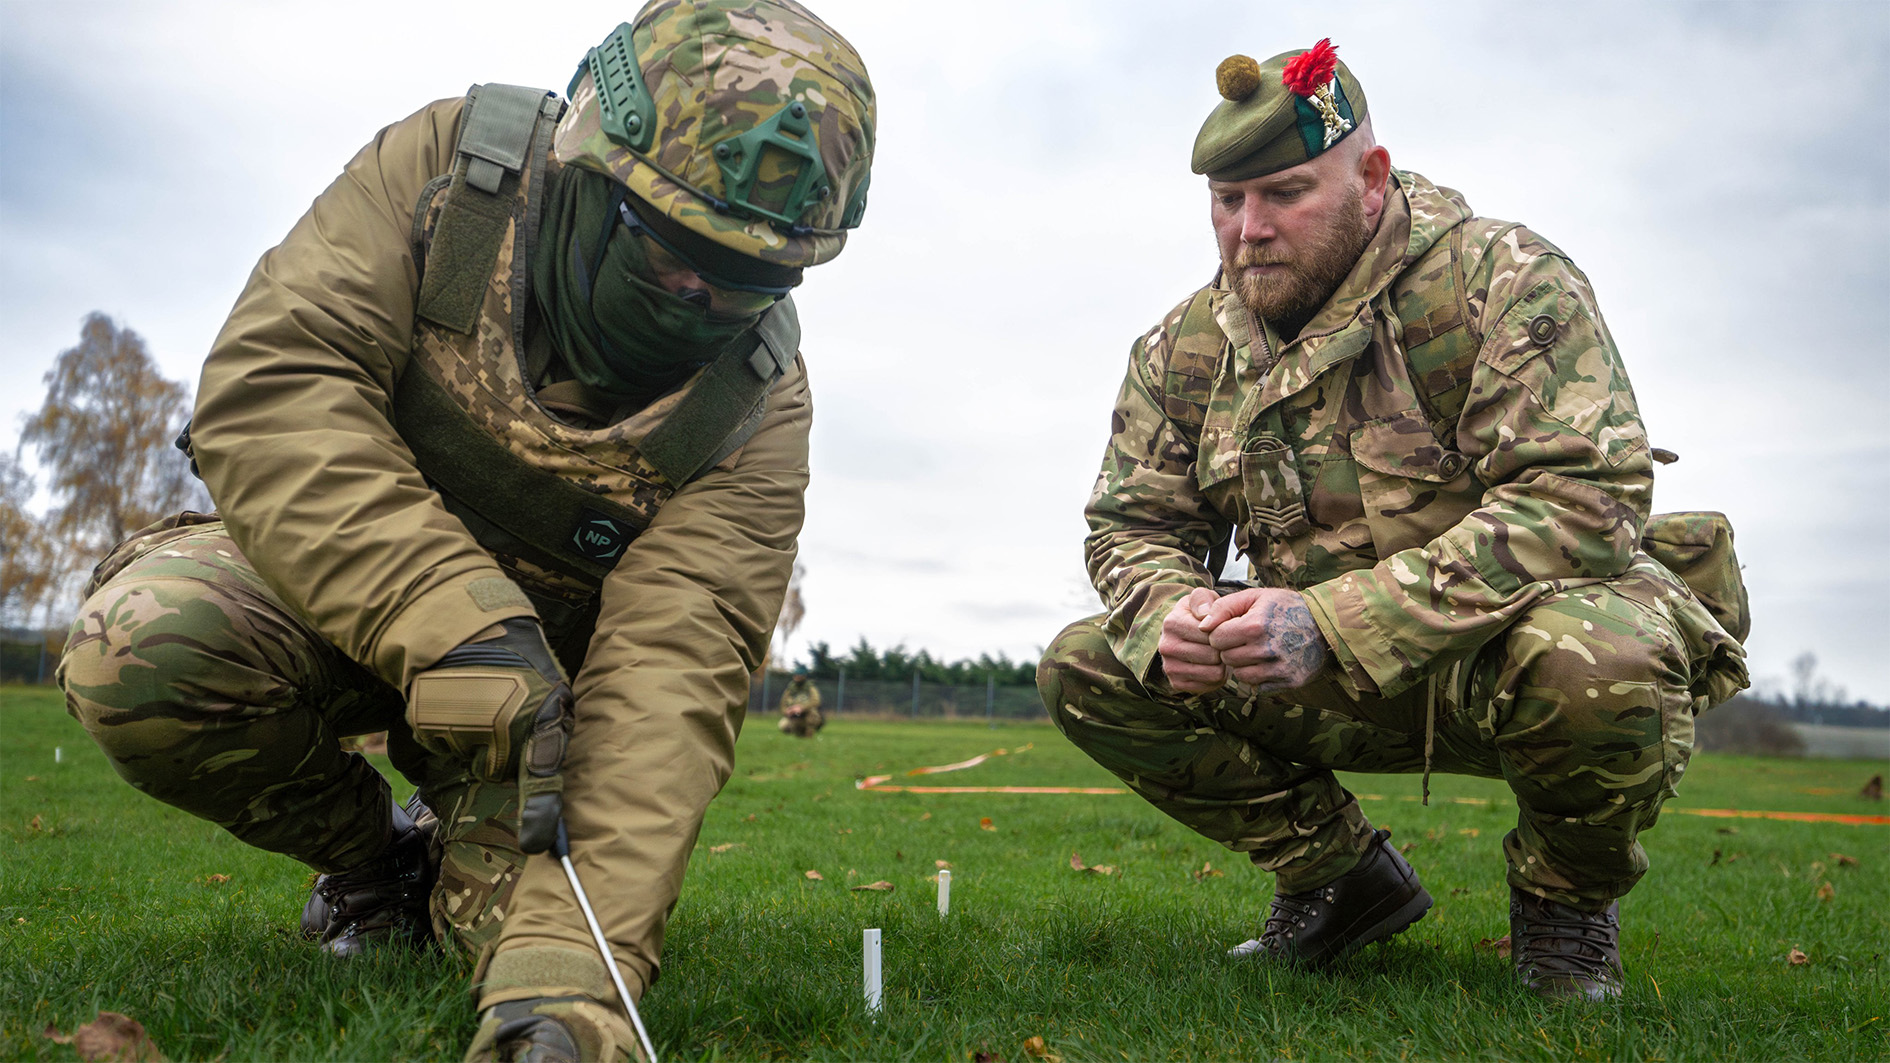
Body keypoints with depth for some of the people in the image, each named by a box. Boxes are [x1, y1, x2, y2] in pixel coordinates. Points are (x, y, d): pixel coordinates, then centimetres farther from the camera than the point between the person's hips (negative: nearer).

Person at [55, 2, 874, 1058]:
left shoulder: (757, 398, -21)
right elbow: (270, 383, -29)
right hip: (335, 582, 1)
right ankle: (374, 855, 1)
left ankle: (465, 870, 21)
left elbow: (673, 664, -30)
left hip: (542, 654, 0)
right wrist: (445, 617, -44)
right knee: (142, 645, -30)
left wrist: (575, 959, -42)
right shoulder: (446, 166, -20)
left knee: (516, 911, -20)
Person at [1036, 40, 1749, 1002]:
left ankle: (1566, 897, -2)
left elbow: (1587, 497, -28)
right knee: (1085, 671, -10)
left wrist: (1334, 623, -37)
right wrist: (1171, 616, -23)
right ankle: (1344, 877, 7)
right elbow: (1131, 527, 4)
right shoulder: (1186, 346, 0)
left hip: (1503, 648, -4)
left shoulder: (1504, 280, -16)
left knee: (1598, 663, -39)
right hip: (1331, 683, 5)